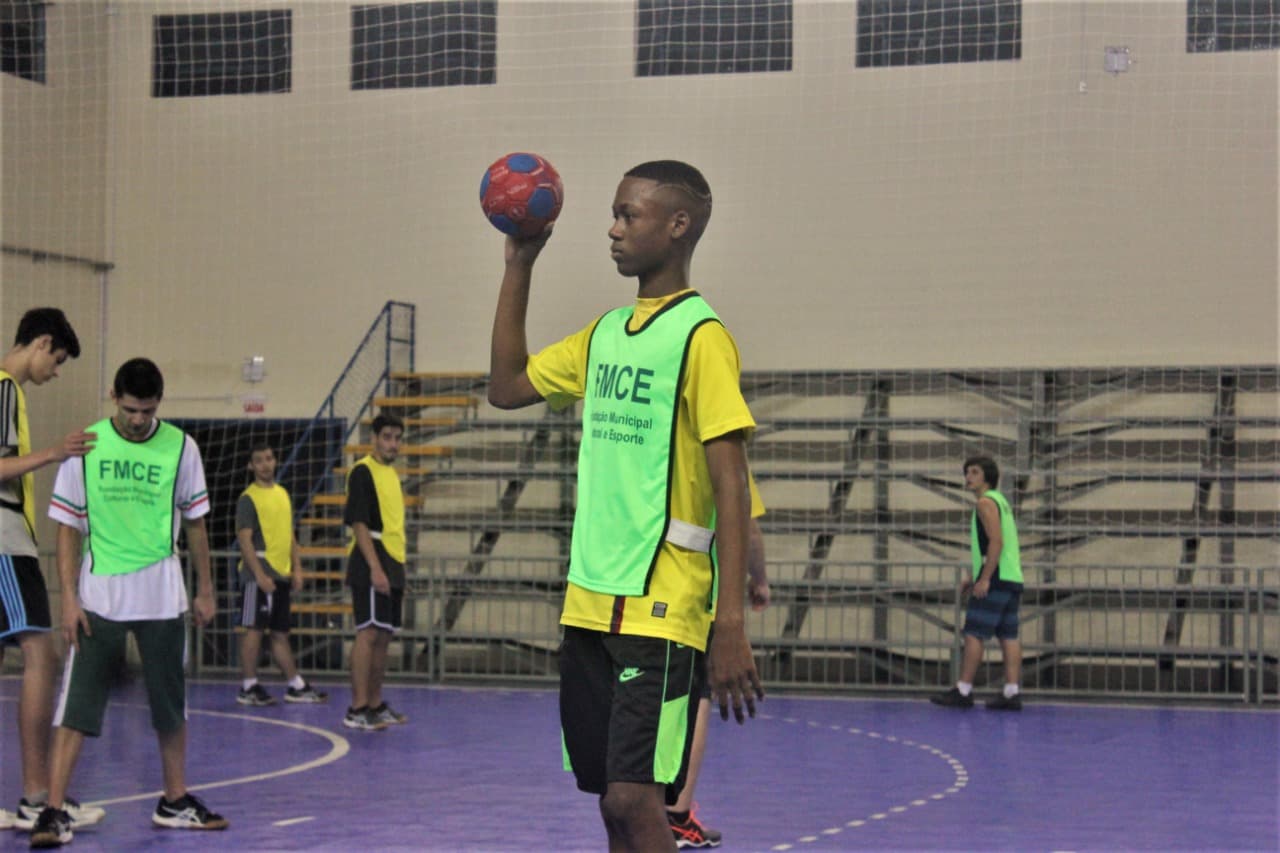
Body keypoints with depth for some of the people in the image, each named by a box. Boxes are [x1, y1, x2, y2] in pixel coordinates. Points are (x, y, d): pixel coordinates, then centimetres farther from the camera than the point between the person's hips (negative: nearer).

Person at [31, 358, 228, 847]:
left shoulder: (180, 447, -1)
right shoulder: (86, 447, -5)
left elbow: (194, 522, 9)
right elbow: (68, 527, -1)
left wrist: (204, 590, 10)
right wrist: (69, 598, -8)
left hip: (161, 595, 2)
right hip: (99, 594, -2)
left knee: (171, 702, 11)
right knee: (76, 704, -8)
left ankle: (175, 802, 26)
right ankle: (54, 812, -8)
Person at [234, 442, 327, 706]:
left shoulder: (283, 494, 15)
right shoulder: (248, 498, -8)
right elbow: (245, 540, -14)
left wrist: (297, 569, 11)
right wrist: (260, 575, -20)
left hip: (282, 575, 7)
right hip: (260, 574, -7)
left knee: (280, 633, 12)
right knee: (254, 629, -5)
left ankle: (296, 687, 14)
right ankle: (249, 688, -1)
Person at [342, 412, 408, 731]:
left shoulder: (392, 474, 18)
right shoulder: (363, 471, -9)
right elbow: (359, 524, -16)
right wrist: (376, 568, -21)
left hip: (393, 565, 9)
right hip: (371, 566, -9)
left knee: (383, 637, 12)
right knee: (368, 634, -11)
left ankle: (375, 704, 19)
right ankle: (357, 710, -12)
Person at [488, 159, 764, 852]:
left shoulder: (699, 335, -10)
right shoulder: (605, 332, 13)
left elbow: (730, 490, -14)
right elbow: (507, 387, 23)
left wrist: (731, 626, -20)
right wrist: (519, 267, 16)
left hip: (662, 612, -8)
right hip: (590, 605, 8)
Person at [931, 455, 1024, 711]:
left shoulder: (986, 502, -8)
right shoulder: (1000, 501, 22)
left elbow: (996, 541, -19)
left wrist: (984, 579, -21)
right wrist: (975, 577, 24)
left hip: (996, 579, -9)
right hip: (1012, 577, 9)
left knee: (974, 634, -7)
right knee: (1008, 636, 4)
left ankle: (963, 691, -8)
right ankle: (1011, 693, -1)